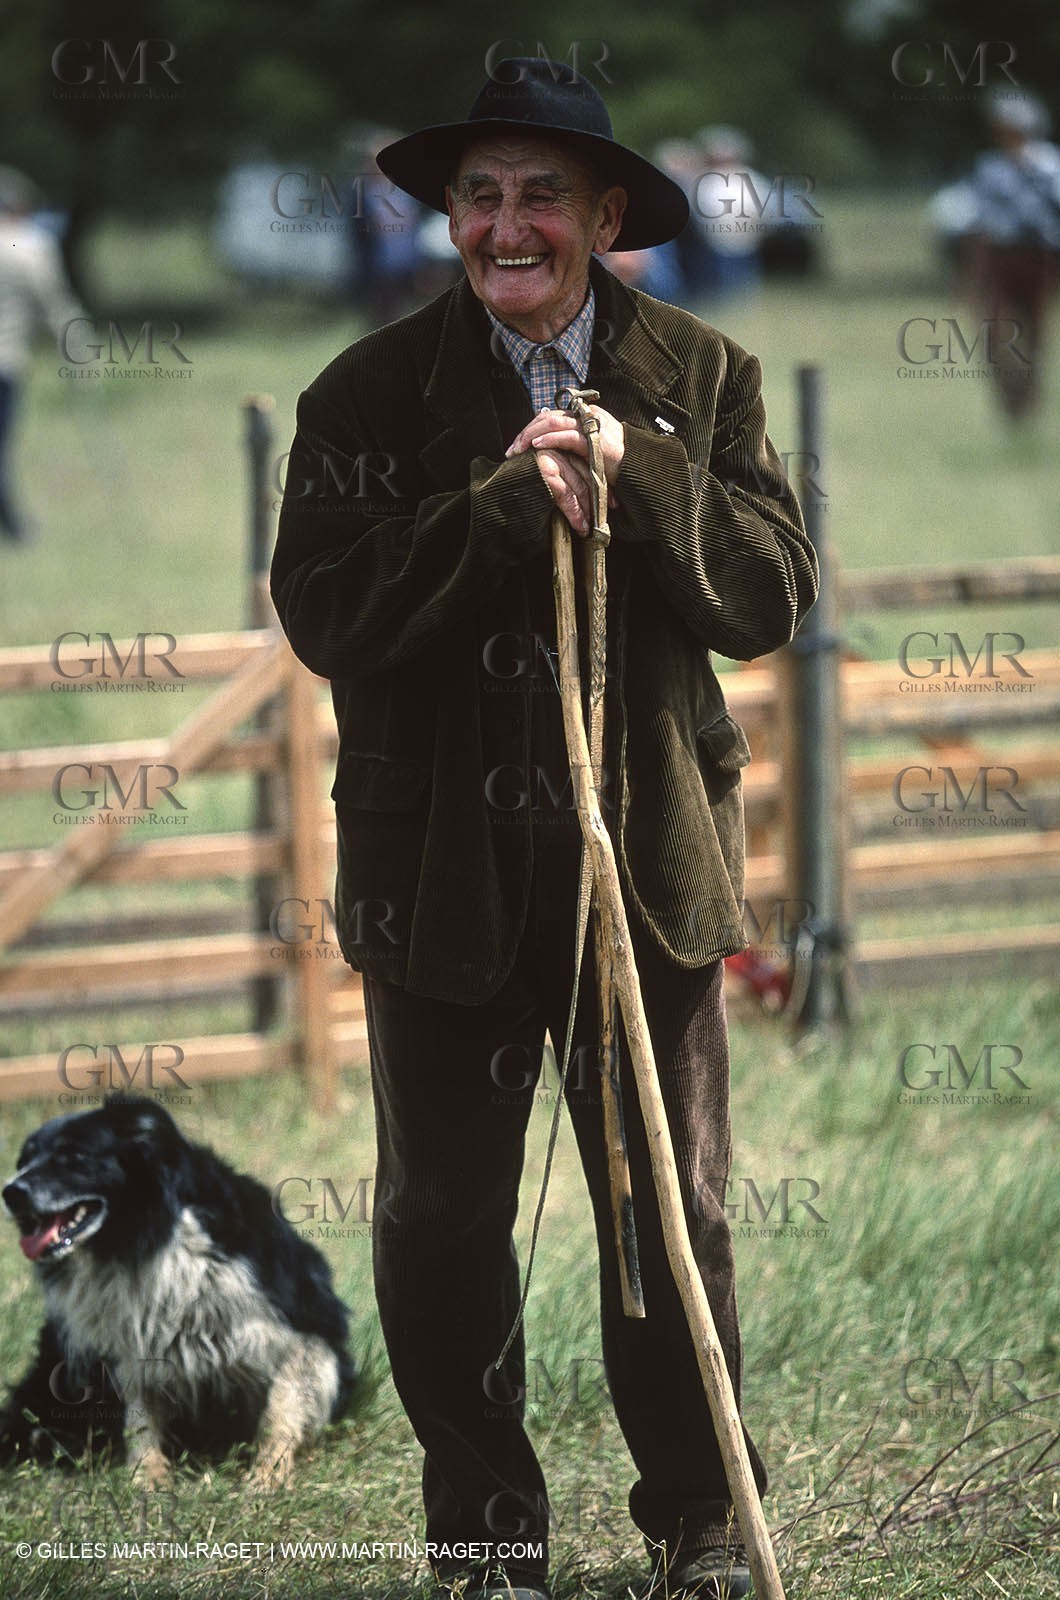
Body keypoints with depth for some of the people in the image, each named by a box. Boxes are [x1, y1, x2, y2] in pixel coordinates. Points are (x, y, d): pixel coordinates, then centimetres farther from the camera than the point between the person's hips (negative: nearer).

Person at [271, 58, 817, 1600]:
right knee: (440, 1224, 8)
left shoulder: (701, 378, 1)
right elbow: (323, 613, -12)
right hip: (443, 871, 0)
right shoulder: (371, 392, -3)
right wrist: (505, 505, -21)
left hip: (649, 856, 0)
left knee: (671, 1211, 8)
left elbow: (774, 597, -7)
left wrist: (637, 478, -21)